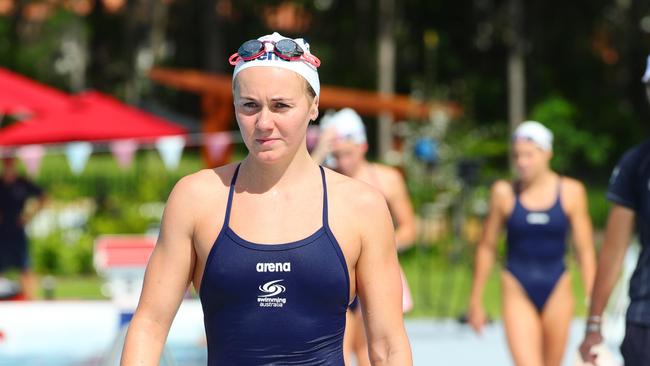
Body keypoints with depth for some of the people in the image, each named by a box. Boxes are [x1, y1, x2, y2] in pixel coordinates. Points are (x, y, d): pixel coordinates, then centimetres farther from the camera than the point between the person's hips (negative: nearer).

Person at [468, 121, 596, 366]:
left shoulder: (570, 192, 0)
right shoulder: (504, 193, -2)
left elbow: (585, 250, 3)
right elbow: (486, 247, 6)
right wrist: (476, 300, 8)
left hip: (556, 290, 2)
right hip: (518, 291, -2)